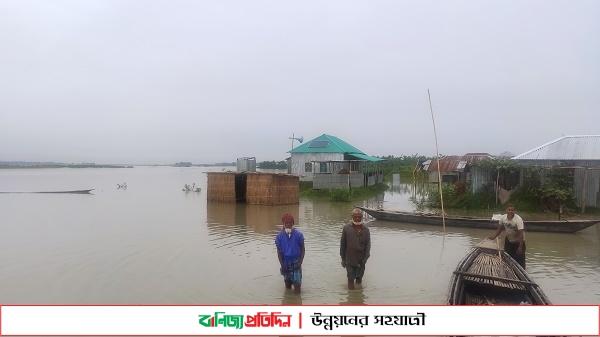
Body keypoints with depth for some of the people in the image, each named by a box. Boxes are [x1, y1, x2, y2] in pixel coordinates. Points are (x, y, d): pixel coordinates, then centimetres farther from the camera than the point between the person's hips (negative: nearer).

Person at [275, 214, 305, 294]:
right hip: (285, 261, 1)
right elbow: (279, 251, -3)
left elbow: (302, 248, -1)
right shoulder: (280, 236, -7)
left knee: (296, 282, -9)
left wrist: (300, 262, -11)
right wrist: (282, 265, -9)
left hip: (296, 261, -1)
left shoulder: (298, 234, -8)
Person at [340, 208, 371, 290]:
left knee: (359, 277, 15)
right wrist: (343, 258, 0)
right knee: (351, 278, 4)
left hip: (361, 259, 2)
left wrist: (365, 258, -11)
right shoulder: (346, 228, -5)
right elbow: (342, 244, 0)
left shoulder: (365, 229, -2)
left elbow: (368, 244, -1)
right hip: (350, 259, -2)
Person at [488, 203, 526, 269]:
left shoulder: (518, 219, -28)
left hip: (518, 242, -5)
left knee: (520, 260, -4)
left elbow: (521, 233, -28)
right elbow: (500, 229, 2)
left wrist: (520, 247, -29)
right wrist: (493, 237, -10)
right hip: (508, 240, 5)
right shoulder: (503, 218, -14)